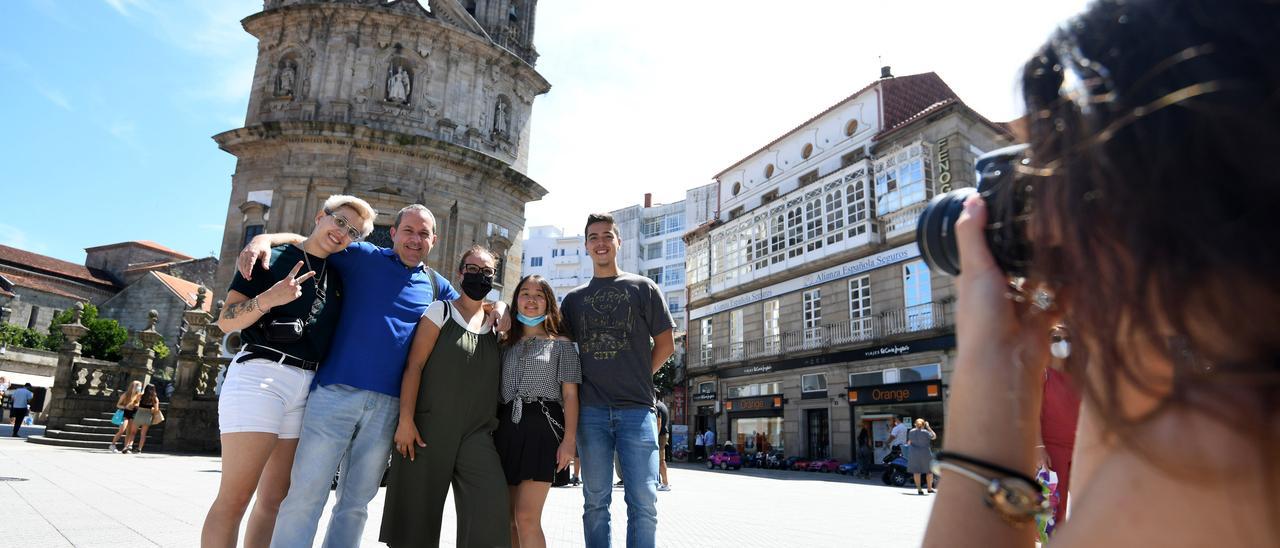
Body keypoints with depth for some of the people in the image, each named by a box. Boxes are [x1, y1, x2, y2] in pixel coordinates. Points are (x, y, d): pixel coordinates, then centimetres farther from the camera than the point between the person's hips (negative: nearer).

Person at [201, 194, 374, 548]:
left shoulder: (338, 278, 18)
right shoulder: (272, 258, 3)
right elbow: (226, 321, -2)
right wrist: (269, 298, -20)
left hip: (309, 387, 6)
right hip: (259, 374, -6)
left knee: (274, 500, 8)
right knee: (235, 499, -7)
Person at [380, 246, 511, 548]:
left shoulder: (496, 323, 13)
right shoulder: (441, 311, 1)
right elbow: (414, 366, -7)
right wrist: (405, 419, -14)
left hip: (477, 433, 3)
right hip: (429, 428, -3)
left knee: (492, 511, -11)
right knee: (418, 513, 4)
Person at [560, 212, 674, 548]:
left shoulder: (643, 288, 8)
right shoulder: (574, 298, 14)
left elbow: (665, 345, 9)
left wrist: (637, 378, 3)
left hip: (637, 409, -2)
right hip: (591, 410, 2)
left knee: (643, 501, -2)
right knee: (595, 501, 8)